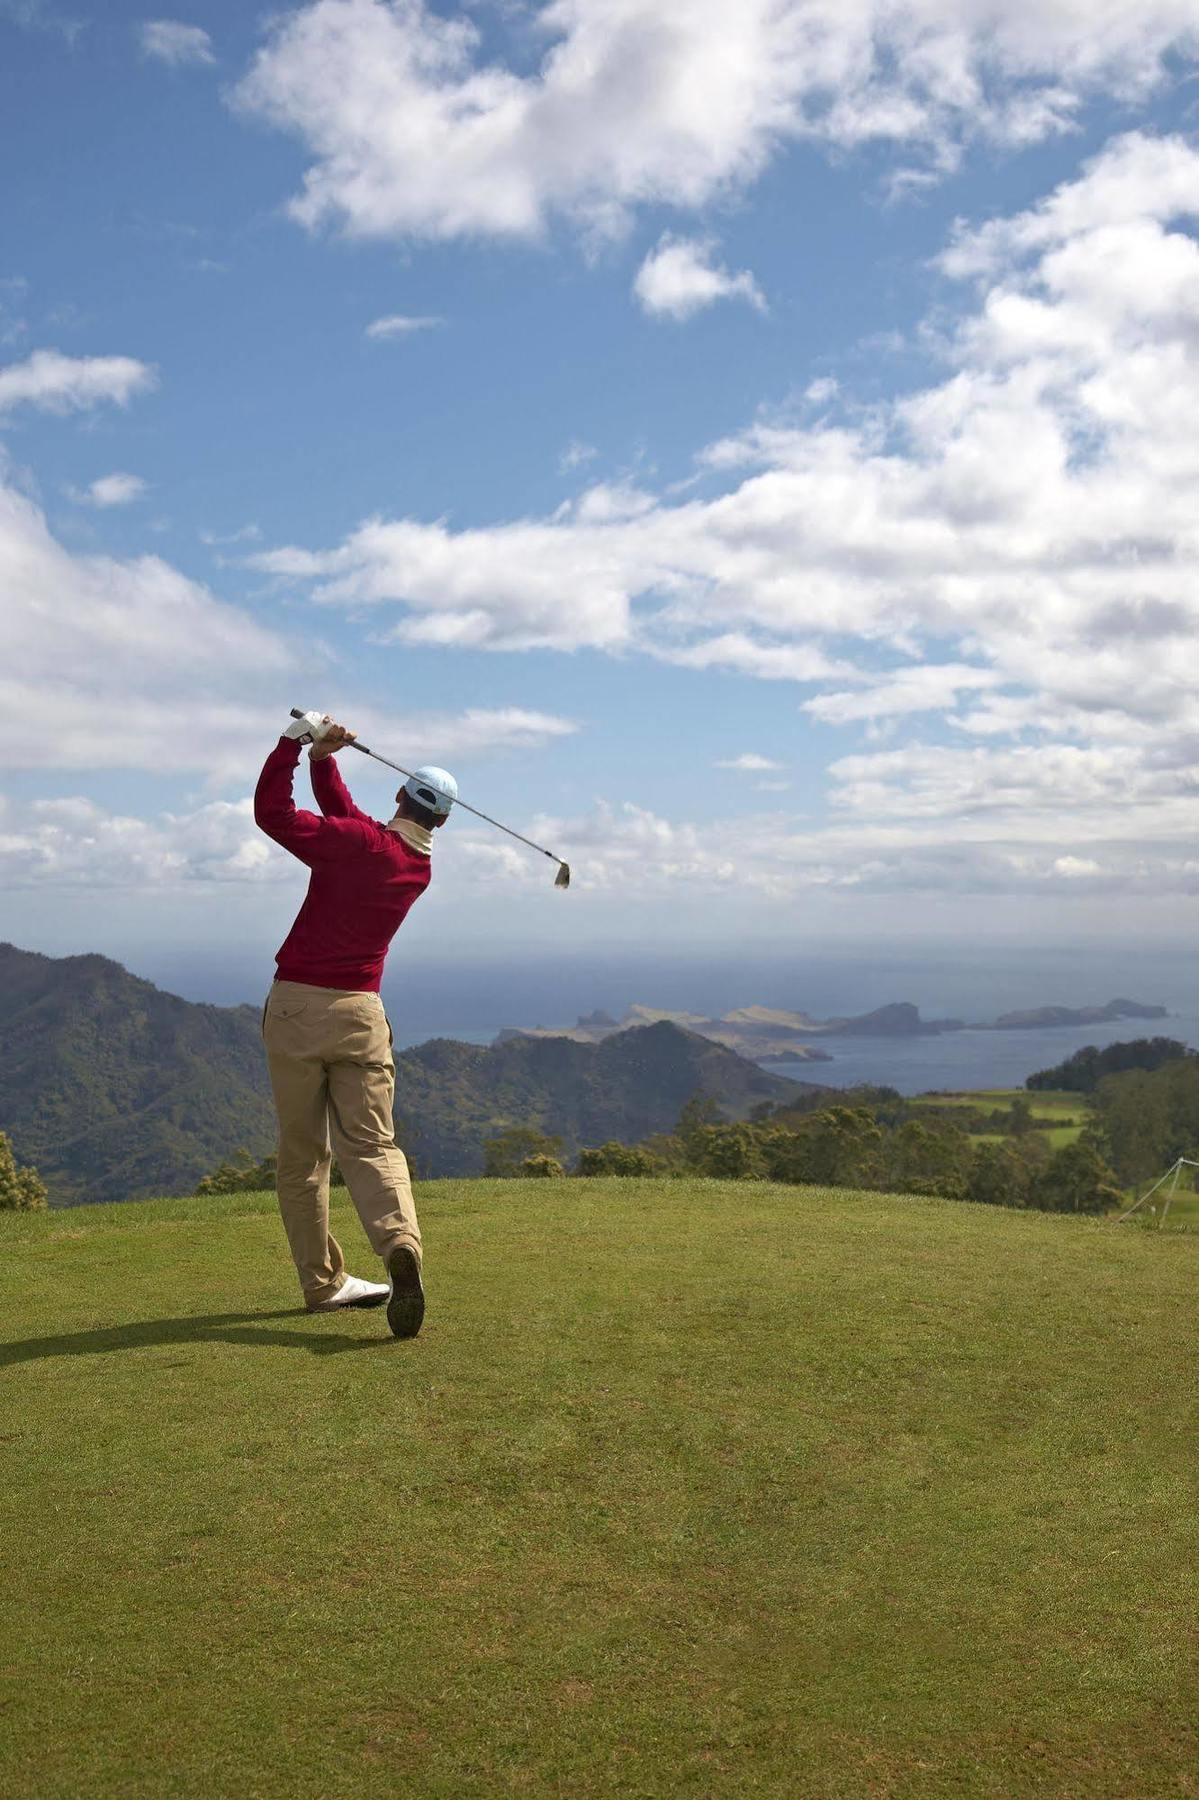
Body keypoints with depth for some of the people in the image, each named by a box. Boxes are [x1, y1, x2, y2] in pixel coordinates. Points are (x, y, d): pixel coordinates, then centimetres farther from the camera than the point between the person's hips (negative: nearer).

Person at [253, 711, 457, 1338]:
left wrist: (298, 741, -3)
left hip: (294, 1005, -3)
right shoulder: (420, 869, 9)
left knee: (302, 1154, 8)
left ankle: (322, 1282, 12)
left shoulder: (357, 841, -10)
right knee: (371, 1145, 0)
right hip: (359, 1012, 3)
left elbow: (271, 813, -7)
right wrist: (323, 760, 12)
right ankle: (400, 1244, -26)